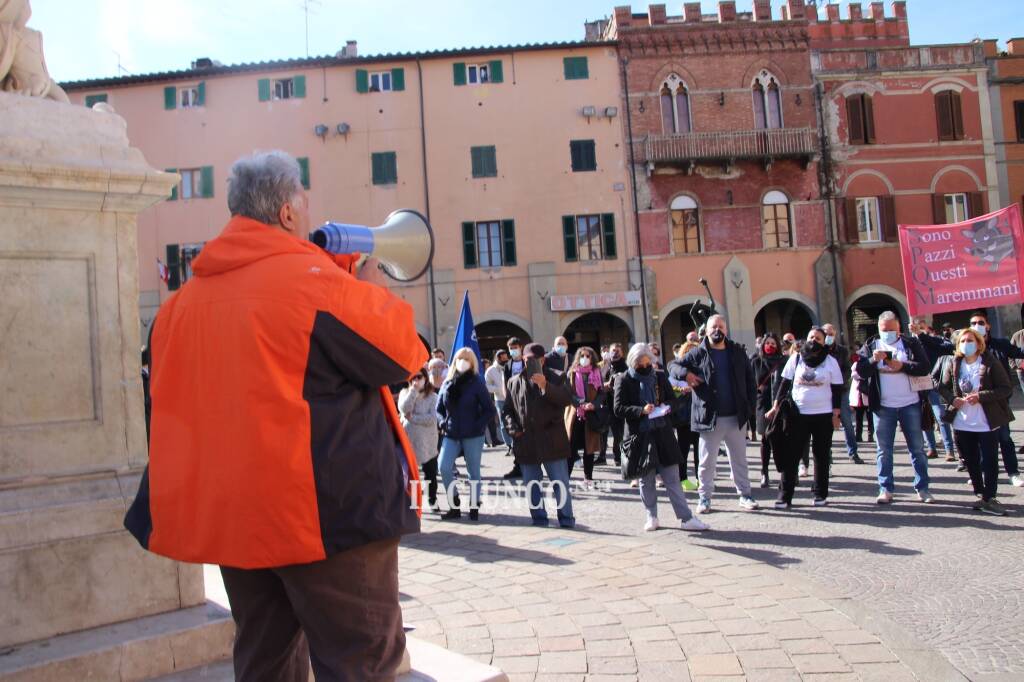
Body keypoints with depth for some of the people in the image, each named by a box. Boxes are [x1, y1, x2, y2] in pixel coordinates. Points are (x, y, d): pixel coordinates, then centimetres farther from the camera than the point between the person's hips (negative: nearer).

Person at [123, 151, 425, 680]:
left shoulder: (185, 298, 8)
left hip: (227, 515, 8)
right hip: (327, 514, -7)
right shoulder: (315, 279, -14)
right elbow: (403, 353, -7)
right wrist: (364, 286, 6)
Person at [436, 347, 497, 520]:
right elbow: (439, 408, 15)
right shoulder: (447, 383, 8)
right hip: (451, 435, 3)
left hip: (473, 436, -3)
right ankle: (454, 505, 3)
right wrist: (442, 423, -3)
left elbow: (489, 410, -4)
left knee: (474, 472, 6)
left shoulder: (476, 383, -3)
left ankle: (474, 506, 19)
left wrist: (478, 425, -14)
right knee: (443, 467, -11)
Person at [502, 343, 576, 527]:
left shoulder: (556, 377, 3)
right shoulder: (515, 382, 12)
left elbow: (567, 400, -13)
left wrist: (545, 386, -24)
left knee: (560, 483, 0)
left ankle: (566, 519, 9)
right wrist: (513, 428, 0)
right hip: (526, 442, 3)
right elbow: (507, 410, 17)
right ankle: (539, 518, 20)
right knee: (532, 485, 10)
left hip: (552, 441, -3)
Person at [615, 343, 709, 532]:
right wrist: (641, 410, -20)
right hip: (639, 436, -2)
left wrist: (666, 406, -8)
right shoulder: (624, 380, -4)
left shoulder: (660, 376, 6)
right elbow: (618, 408, -7)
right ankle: (651, 517, 21)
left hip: (662, 433, 2)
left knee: (672, 478, 3)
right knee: (646, 479, 8)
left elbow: (672, 398, 14)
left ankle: (686, 518, 6)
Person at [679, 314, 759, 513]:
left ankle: (744, 495, 22)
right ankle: (705, 497, 16)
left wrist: (750, 405, 1)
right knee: (707, 460, 6)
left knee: (739, 459, 12)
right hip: (709, 417, -2)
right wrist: (686, 374, -15)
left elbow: (749, 379, 9)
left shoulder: (737, 352, 7)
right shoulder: (698, 354, 0)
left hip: (736, 416, 2)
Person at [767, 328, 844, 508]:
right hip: (798, 414, 0)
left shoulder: (831, 361, 2)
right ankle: (784, 496, 2)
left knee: (821, 456, 8)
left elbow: (837, 390, 2)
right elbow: (784, 383, 6)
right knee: (790, 455, -2)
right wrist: (776, 406, 0)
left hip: (823, 415, 0)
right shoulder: (796, 358, 4)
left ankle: (820, 494, 19)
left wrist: (836, 414, -4)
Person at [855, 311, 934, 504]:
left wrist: (903, 366, -17)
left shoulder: (911, 343, 4)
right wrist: (873, 360, -18)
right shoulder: (870, 345, 6)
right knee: (884, 450, 4)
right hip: (882, 406, 0)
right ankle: (886, 489, 10)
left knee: (917, 448, 7)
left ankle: (922, 488, 15)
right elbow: (860, 370, -2)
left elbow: (925, 367, -5)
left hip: (910, 405, 0)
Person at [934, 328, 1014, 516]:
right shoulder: (952, 365, 1)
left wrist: (981, 396, -21)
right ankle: (981, 495, 25)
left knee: (989, 462, -1)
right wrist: (952, 399, -7)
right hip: (962, 423, 4)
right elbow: (942, 386, 12)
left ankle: (988, 498, 8)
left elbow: (1007, 389, -10)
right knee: (971, 462, 12)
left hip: (987, 423, -4)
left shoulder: (990, 363, -8)